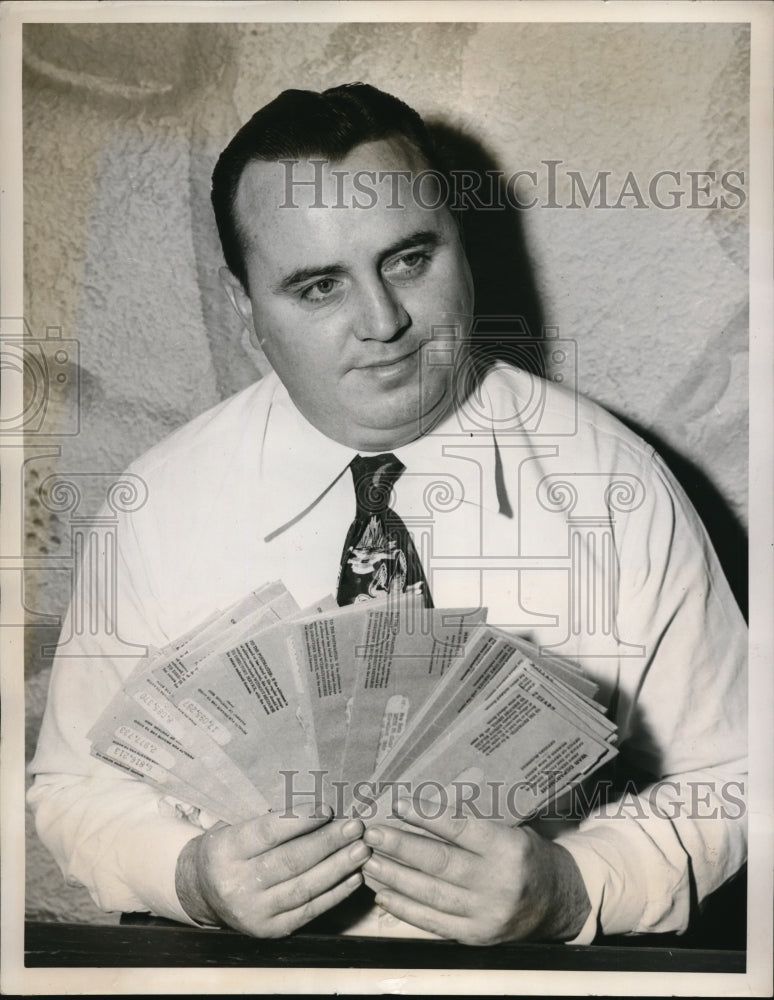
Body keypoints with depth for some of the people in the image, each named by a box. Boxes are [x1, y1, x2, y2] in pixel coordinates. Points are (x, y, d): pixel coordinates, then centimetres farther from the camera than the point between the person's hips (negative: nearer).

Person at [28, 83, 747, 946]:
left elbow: (721, 783, -1)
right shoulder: (157, 508, -6)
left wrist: (567, 889, -17)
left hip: (540, 968, 0)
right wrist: (189, 875, -16)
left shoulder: (617, 487, -8)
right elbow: (78, 787, 3)